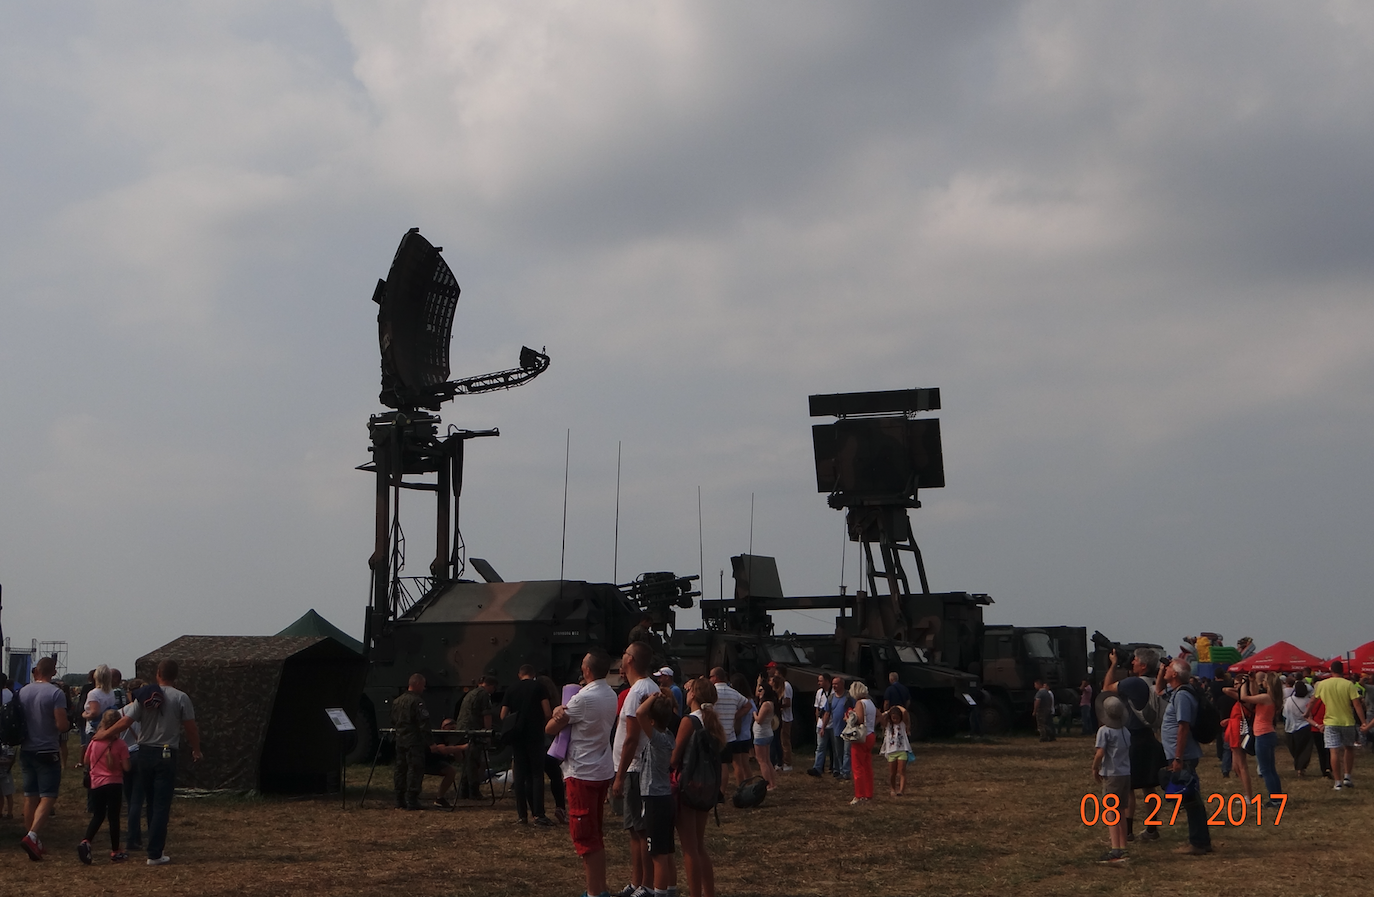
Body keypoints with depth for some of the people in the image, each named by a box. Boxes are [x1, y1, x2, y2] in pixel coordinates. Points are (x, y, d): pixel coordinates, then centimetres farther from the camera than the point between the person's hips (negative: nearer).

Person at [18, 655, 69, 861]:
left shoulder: (23, 692, 2)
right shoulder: (56, 693, -14)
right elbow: (61, 725, -19)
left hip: (26, 750, 6)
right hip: (47, 752, -6)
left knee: (30, 796, 14)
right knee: (48, 797, -4)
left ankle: (32, 840, 20)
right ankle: (32, 836, -22)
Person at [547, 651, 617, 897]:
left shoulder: (583, 699, -19)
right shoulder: (610, 696, 8)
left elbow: (550, 729, -12)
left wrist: (558, 714, 8)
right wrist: (564, 713, -5)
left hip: (583, 774, -9)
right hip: (603, 771, 9)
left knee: (585, 836, -4)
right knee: (595, 835, 17)